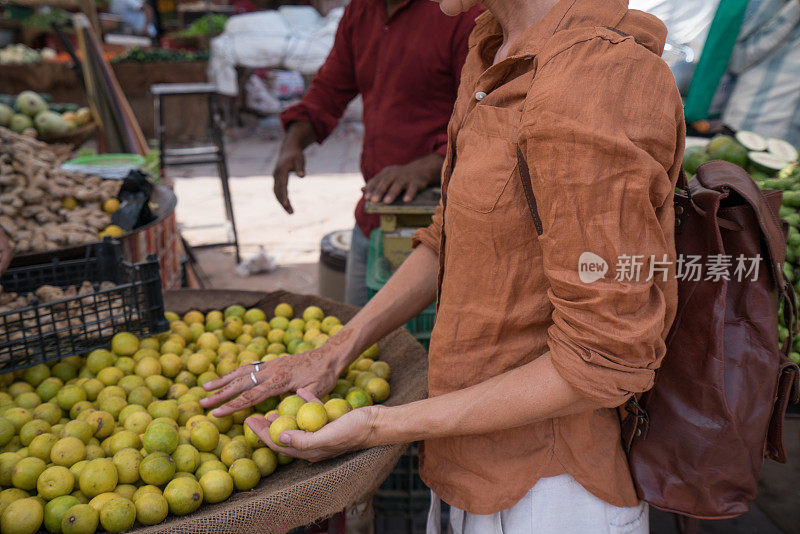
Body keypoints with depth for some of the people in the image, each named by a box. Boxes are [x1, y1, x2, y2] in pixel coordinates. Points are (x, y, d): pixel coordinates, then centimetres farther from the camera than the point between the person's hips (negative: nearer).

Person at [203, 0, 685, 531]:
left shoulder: (591, 96, -28)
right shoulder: (495, 51, 0)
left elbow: (602, 363, -24)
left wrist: (382, 425, -19)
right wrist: (332, 353, 2)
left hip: (547, 490, -7)